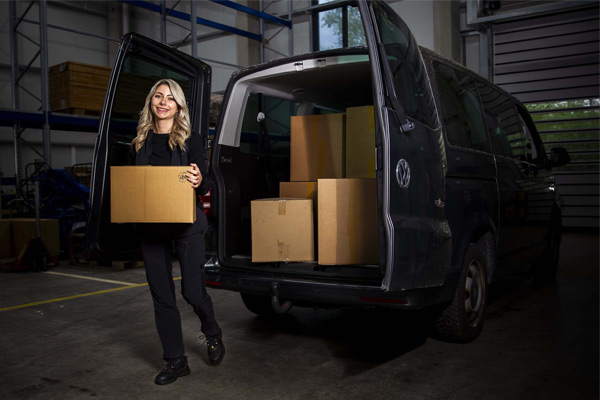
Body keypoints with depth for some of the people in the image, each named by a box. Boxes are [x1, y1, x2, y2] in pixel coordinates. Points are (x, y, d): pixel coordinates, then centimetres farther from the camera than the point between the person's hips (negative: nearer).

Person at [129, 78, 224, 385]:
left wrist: (199, 181, -25)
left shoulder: (191, 140, 0)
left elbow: (204, 186, -2)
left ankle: (213, 335, 30)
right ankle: (175, 360, 20)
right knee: (161, 293, 7)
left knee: (192, 290, -2)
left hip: (186, 224, -3)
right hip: (150, 226, 4)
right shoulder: (140, 141, 9)